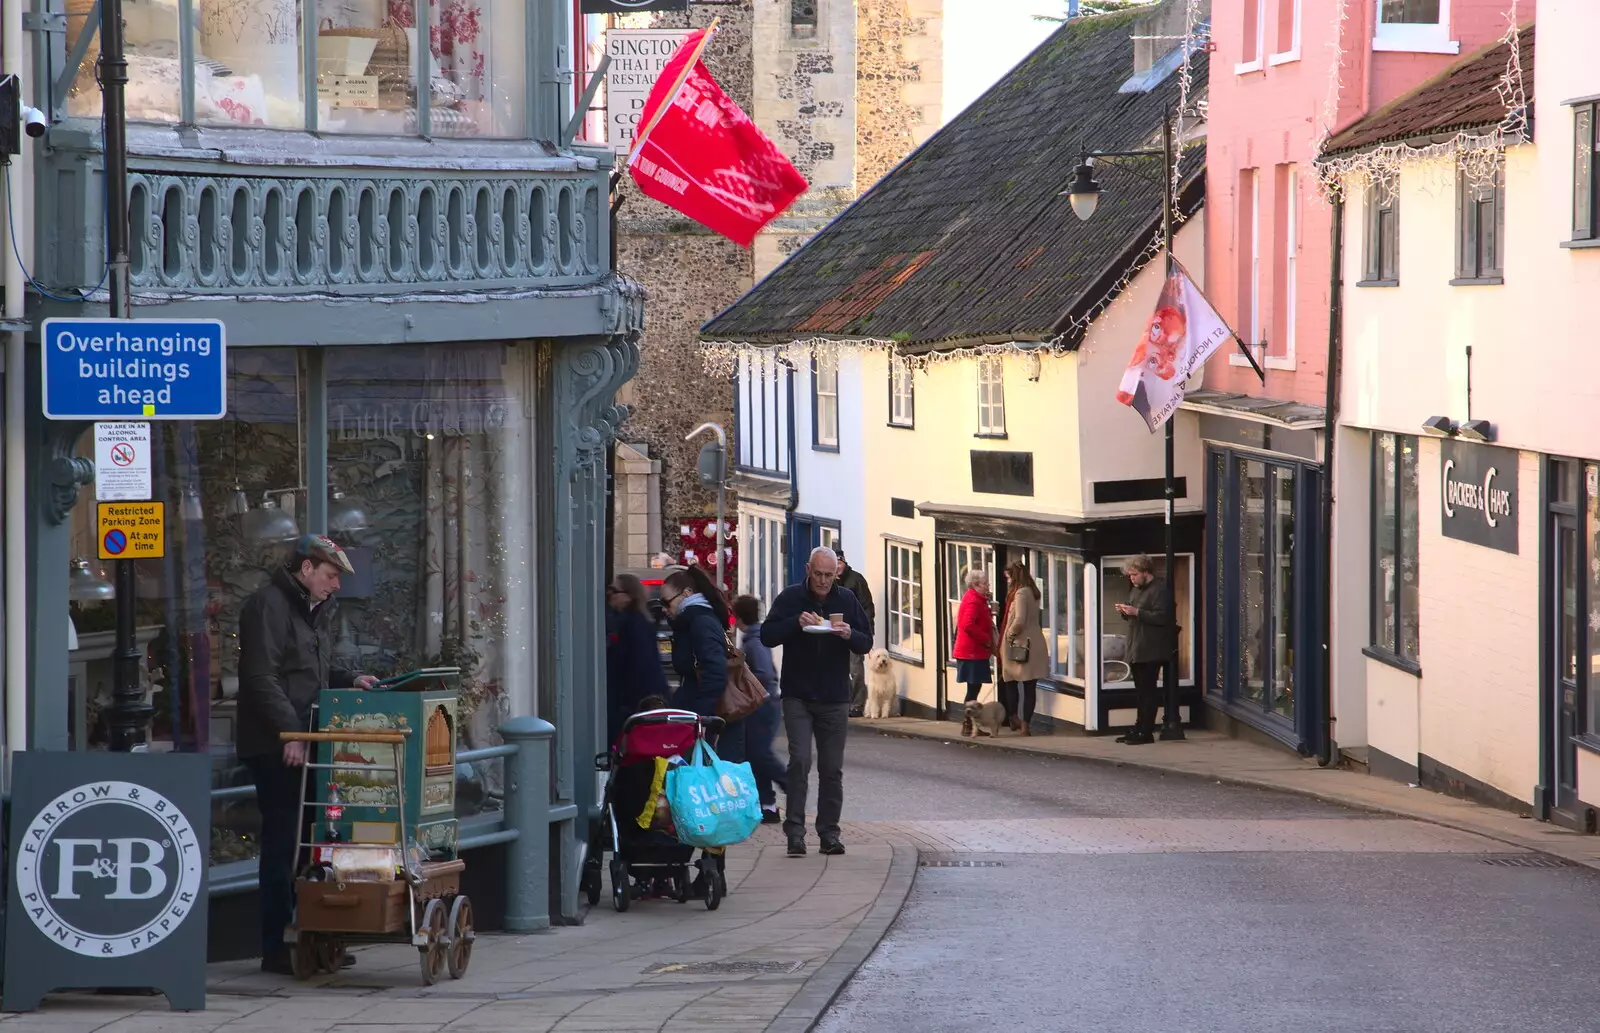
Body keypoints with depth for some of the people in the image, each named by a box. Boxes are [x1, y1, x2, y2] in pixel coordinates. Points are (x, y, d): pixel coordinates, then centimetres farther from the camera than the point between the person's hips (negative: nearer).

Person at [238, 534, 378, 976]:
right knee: (282, 841, -7)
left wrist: (351, 681, 11)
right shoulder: (269, 605, -11)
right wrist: (290, 734, -24)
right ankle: (275, 948, -3)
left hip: (305, 743, 9)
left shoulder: (316, 609, 20)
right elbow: (262, 678, -19)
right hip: (274, 748, -9)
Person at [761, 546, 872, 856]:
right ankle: (795, 831, -11)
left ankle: (829, 833, 12)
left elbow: (866, 644, 7)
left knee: (832, 769, 5)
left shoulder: (846, 600, 6)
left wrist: (849, 635, -15)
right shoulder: (790, 598, 0)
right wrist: (796, 623, -21)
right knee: (800, 761, -14)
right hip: (798, 696, -2)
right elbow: (767, 635, -5)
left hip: (835, 698, 2)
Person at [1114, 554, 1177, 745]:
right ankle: (1138, 729, 17)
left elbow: (1161, 617, -20)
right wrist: (1125, 612, 7)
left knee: (1147, 690, -8)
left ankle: (1146, 732, -7)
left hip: (1151, 651, -9)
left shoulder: (1160, 590, -10)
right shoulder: (1136, 591, 19)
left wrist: (1136, 612, -21)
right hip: (1136, 649, 9)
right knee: (1140, 691, 12)